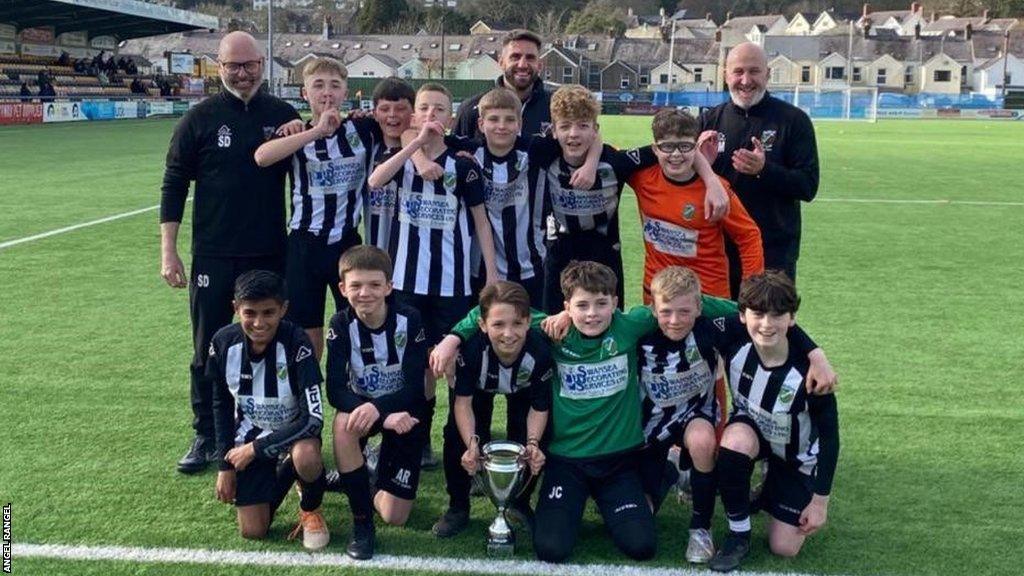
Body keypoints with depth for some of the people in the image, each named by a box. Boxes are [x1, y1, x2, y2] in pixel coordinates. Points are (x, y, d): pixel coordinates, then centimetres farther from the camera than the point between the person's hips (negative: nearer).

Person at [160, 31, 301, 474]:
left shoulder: (284, 116, 3)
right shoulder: (200, 119, -2)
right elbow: (174, 184, 0)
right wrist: (168, 250, -4)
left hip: (270, 255, 1)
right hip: (213, 256, -1)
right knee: (210, 349, 6)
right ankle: (206, 436, 20)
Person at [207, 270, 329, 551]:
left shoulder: (296, 343, -27)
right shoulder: (223, 342, -15)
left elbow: (314, 418, -30)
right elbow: (222, 405, 3)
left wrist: (256, 448, -25)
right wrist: (225, 464, 1)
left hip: (293, 428, -3)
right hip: (251, 431, 4)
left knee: (306, 456, -40)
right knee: (253, 531, -4)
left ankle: (311, 509, -5)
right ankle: (283, 470, 25)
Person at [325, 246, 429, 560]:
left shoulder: (409, 320, -20)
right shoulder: (341, 325, -17)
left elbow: (415, 388, -22)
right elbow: (336, 390, -24)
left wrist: (378, 407, -41)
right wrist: (386, 417, -38)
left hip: (405, 412, -1)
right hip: (362, 405, 1)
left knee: (394, 517, -8)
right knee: (344, 424, -38)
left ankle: (381, 479, 30)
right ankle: (361, 520, -19)